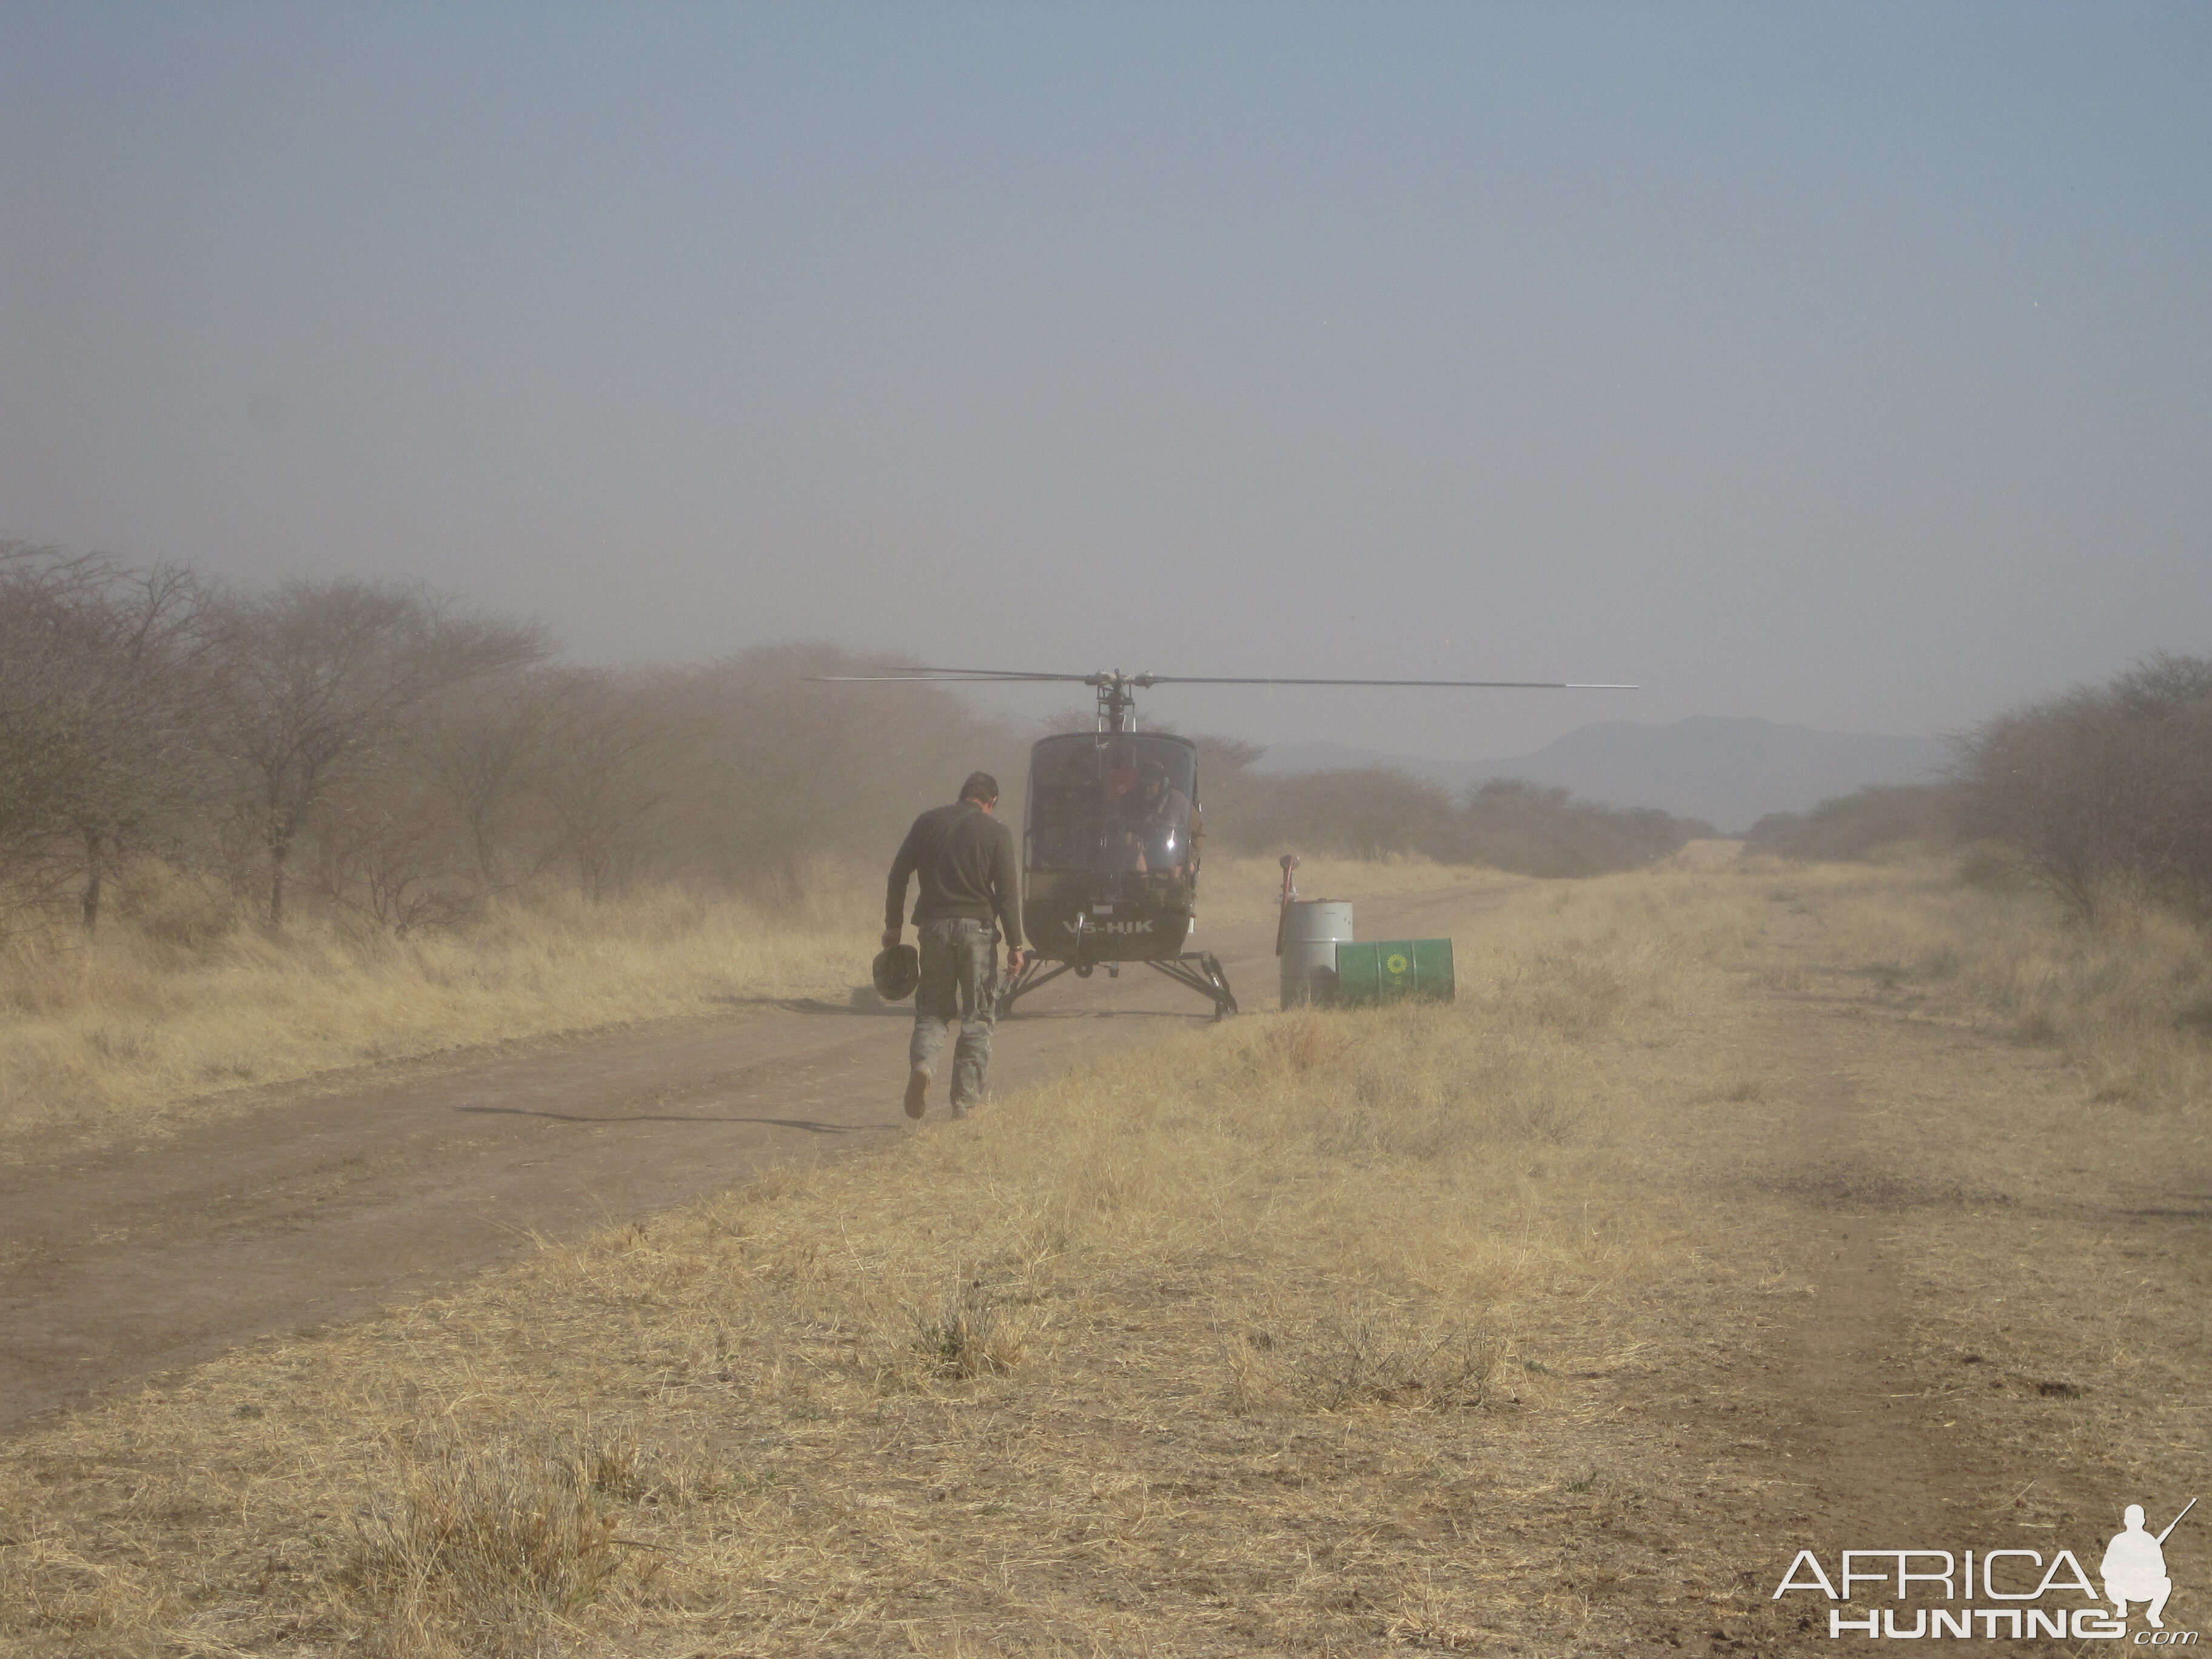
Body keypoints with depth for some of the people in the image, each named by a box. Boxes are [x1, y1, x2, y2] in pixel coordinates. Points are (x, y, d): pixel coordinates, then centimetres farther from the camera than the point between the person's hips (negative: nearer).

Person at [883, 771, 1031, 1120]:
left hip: (934, 926, 2)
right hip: (977, 926, -2)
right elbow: (1007, 893, -5)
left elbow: (899, 874, 8)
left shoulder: (928, 822, 8)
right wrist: (1015, 945, -2)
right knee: (978, 1016, 7)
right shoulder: (995, 832, -1)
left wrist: (893, 925, 14)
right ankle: (966, 1100, 4)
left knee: (933, 1008, 12)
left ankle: (922, 1062, -18)